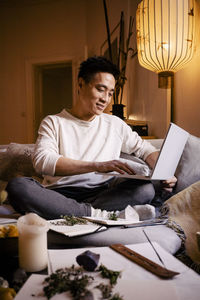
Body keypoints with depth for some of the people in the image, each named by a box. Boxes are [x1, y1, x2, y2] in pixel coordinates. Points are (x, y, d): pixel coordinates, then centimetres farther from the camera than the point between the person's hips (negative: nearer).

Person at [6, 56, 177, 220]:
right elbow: (42, 161, -11)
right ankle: (96, 214, -29)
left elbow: (145, 149, 23)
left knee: (146, 189, -25)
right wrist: (98, 166, -22)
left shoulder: (115, 124, 17)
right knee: (17, 186, -30)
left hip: (102, 194, 2)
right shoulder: (53, 122, 7)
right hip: (58, 194, -1)